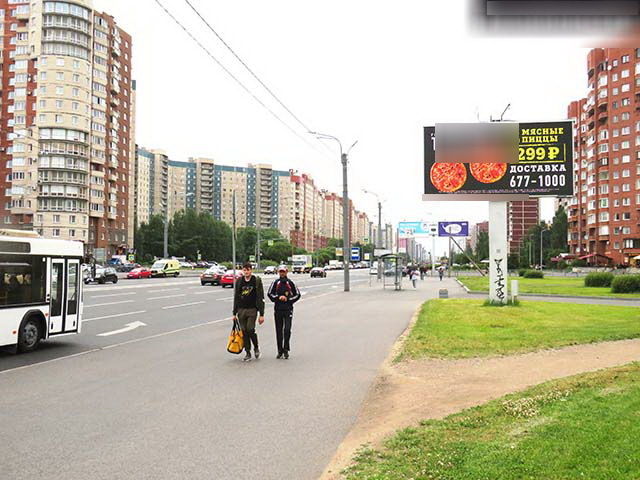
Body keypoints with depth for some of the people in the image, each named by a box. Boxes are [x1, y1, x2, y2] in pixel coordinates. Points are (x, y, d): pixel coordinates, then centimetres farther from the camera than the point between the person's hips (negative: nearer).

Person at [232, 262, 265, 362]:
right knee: (244, 331, 4)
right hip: (241, 310, 4)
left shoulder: (257, 281, -2)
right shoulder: (239, 281, 8)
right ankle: (247, 353, 14)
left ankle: (256, 347, 11)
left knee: (250, 329, -15)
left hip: (252, 309, -4)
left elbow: (261, 298, -2)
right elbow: (236, 297, 14)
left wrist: (262, 314, -6)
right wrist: (234, 313, 11)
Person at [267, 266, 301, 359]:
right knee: (279, 330, 5)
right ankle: (280, 351, 14)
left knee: (287, 329, -11)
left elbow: (297, 294, 6)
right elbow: (269, 294, 5)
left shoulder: (290, 283, 3)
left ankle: (286, 350, -1)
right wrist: (278, 297, -10)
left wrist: (288, 299, -6)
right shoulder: (275, 283, 6)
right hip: (278, 310, 2)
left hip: (288, 309, -2)